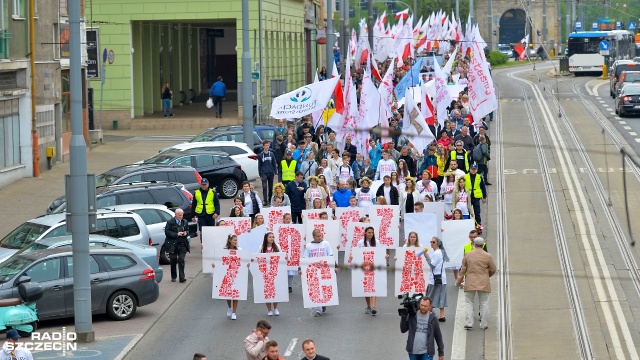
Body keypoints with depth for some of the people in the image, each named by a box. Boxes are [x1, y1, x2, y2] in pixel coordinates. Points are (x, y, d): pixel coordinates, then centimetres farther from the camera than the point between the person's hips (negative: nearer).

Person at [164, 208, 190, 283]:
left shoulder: (185, 222, 9)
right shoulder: (170, 222, -4)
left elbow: (188, 231, 20)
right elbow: (167, 232, -10)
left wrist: (186, 233, -5)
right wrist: (176, 234, -18)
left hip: (182, 245, 2)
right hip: (173, 245, -2)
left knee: (181, 260, -8)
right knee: (173, 261, 9)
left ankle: (182, 277, -8)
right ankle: (173, 277, 23)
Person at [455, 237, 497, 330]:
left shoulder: (468, 255, -1)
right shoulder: (488, 256, -4)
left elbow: (463, 269, 4)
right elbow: (493, 270, 3)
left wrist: (458, 281, 14)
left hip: (470, 283, 0)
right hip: (483, 283, 0)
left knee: (469, 303, 8)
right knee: (484, 303, 7)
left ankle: (469, 323, 1)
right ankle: (483, 324, 8)